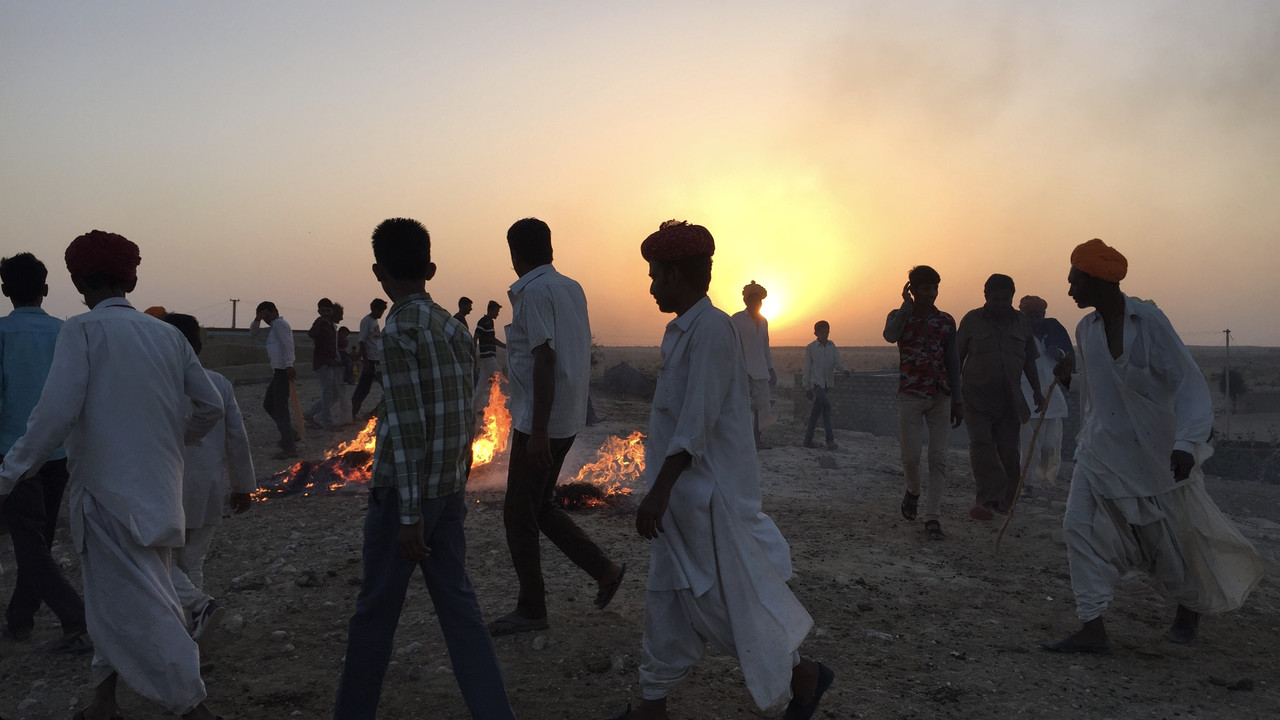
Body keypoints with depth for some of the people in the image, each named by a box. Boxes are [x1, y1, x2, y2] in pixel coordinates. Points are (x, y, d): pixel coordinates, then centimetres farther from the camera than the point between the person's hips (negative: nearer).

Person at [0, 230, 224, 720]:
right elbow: (210, 407, 8)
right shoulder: (166, 334, 6)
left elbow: (58, 411, -18)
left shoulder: (82, 330, -9)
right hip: (159, 490, 6)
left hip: (109, 490, -6)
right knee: (115, 593, 21)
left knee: (133, 604, -2)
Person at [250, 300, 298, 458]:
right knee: (268, 405, 18)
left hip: (283, 371, -10)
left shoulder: (280, 324, -9)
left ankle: (289, 448, -7)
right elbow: (253, 334, 25)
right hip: (277, 371, 10)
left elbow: (288, 345, -22)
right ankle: (291, 433, 24)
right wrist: (257, 320, 7)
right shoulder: (272, 327, 21)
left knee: (280, 409, -9)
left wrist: (289, 365, -33)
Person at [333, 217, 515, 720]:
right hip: (451, 490, 6)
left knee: (375, 613, 10)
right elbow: (461, 415, 9)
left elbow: (407, 430, -18)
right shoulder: (454, 327, 7)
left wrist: (408, 515, -16)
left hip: (403, 493, -6)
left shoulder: (399, 331, -15)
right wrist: (455, 485, 17)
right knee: (459, 607, 10)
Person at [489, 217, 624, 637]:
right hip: (568, 418, 9)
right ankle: (604, 570, 19)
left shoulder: (533, 292, -15)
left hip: (539, 422, -9)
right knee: (538, 507, 19)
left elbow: (545, 359, -22)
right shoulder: (572, 288, 11)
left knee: (519, 516, 3)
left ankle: (531, 610, 13)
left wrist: (538, 432, -23)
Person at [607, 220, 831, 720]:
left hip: (707, 494, -10)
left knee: (726, 598, 1)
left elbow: (697, 424, -24)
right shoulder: (684, 329, 12)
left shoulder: (710, 329, -18)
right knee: (668, 599, 14)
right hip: (683, 492, 10)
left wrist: (659, 491, -24)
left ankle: (803, 675, 20)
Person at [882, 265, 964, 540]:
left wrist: (958, 401, 6)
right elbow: (890, 335, -21)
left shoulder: (946, 321, 9)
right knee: (910, 455, -3)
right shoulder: (899, 316, 4)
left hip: (940, 396, 2)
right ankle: (913, 491, 29)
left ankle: (933, 517, 2)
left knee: (938, 458, -2)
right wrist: (907, 304, -13)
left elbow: (953, 362, 10)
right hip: (910, 395, -1)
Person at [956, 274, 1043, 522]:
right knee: (981, 445, -16)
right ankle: (987, 501, -19)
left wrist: (1036, 390, 15)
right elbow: (957, 358, 2)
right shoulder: (971, 320, -2)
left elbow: (1029, 360, 17)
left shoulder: (1022, 322, 8)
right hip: (977, 397, -3)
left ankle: (1005, 502, 15)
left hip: (1010, 399, 3)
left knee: (1009, 450, 4)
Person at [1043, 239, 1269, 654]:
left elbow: (1188, 382, -19)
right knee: (1081, 527, -9)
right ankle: (1092, 630, -6)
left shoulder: (1147, 320, -16)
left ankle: (1190, 606, 42)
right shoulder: (1085, 329, 1)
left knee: (1177, 535, 12)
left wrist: (1187, 442, -29)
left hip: (1156, 452, -5)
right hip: (1102, 450, 5)